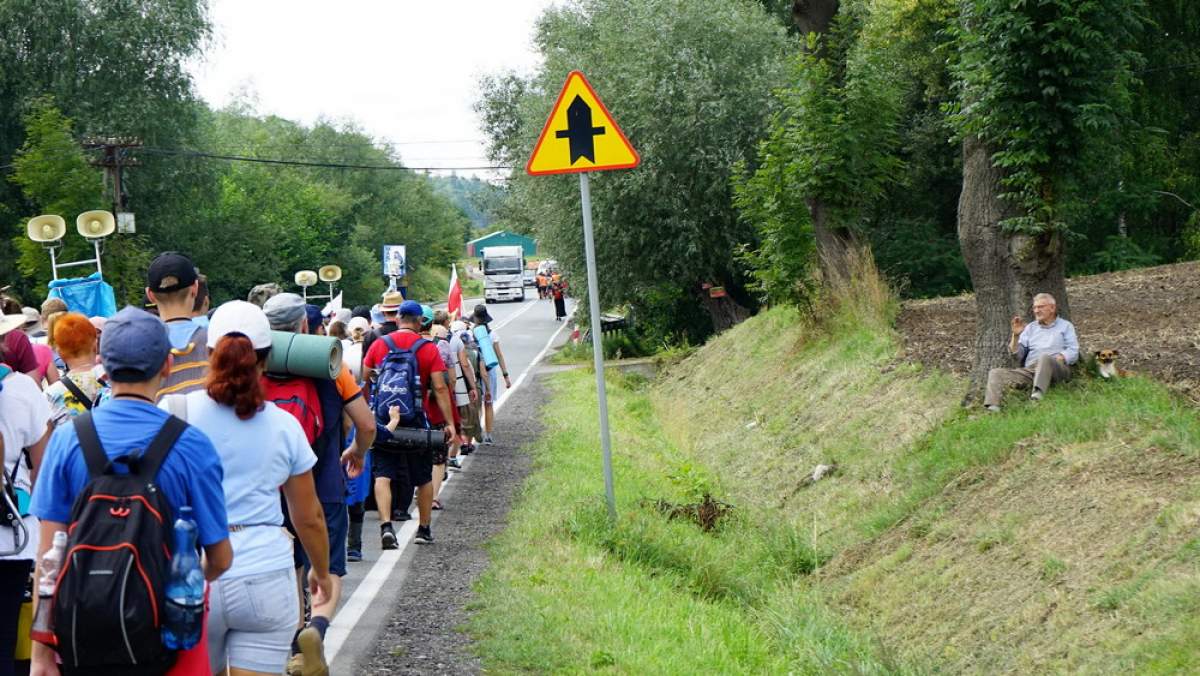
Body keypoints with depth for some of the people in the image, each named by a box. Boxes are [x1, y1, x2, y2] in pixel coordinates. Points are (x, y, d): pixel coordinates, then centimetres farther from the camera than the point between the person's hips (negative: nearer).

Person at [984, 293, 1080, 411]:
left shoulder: (1066, 326, 19)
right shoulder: (1030, 328, 28)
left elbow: (1073, 352, 5)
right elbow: (1016, 354, 20)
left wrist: (1056, 359, -12)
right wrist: (1016, 335, 4)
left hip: (1057, 369, -4)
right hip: (1029, 370, 4)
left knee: (1045, 357, -39)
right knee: (995, 373, -17)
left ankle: (1038, 394, -60)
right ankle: (992, 407, -41)